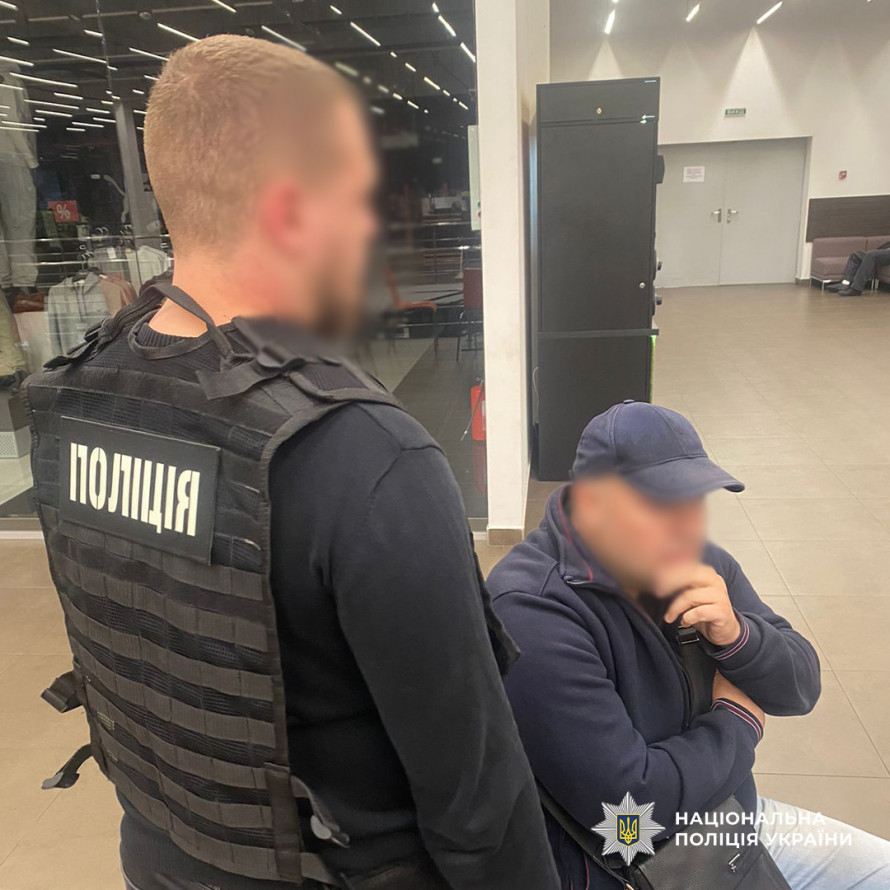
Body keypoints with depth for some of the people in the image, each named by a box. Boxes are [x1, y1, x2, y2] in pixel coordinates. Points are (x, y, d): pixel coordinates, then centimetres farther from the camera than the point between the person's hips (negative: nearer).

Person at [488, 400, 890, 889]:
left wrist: (734, 634, -21)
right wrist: (738, 721, -13)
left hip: (737, 823, 7)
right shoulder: (529, 612, -29)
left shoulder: (700, 564, -4)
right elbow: (628, 801, -29)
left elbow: (800, 689, 0)